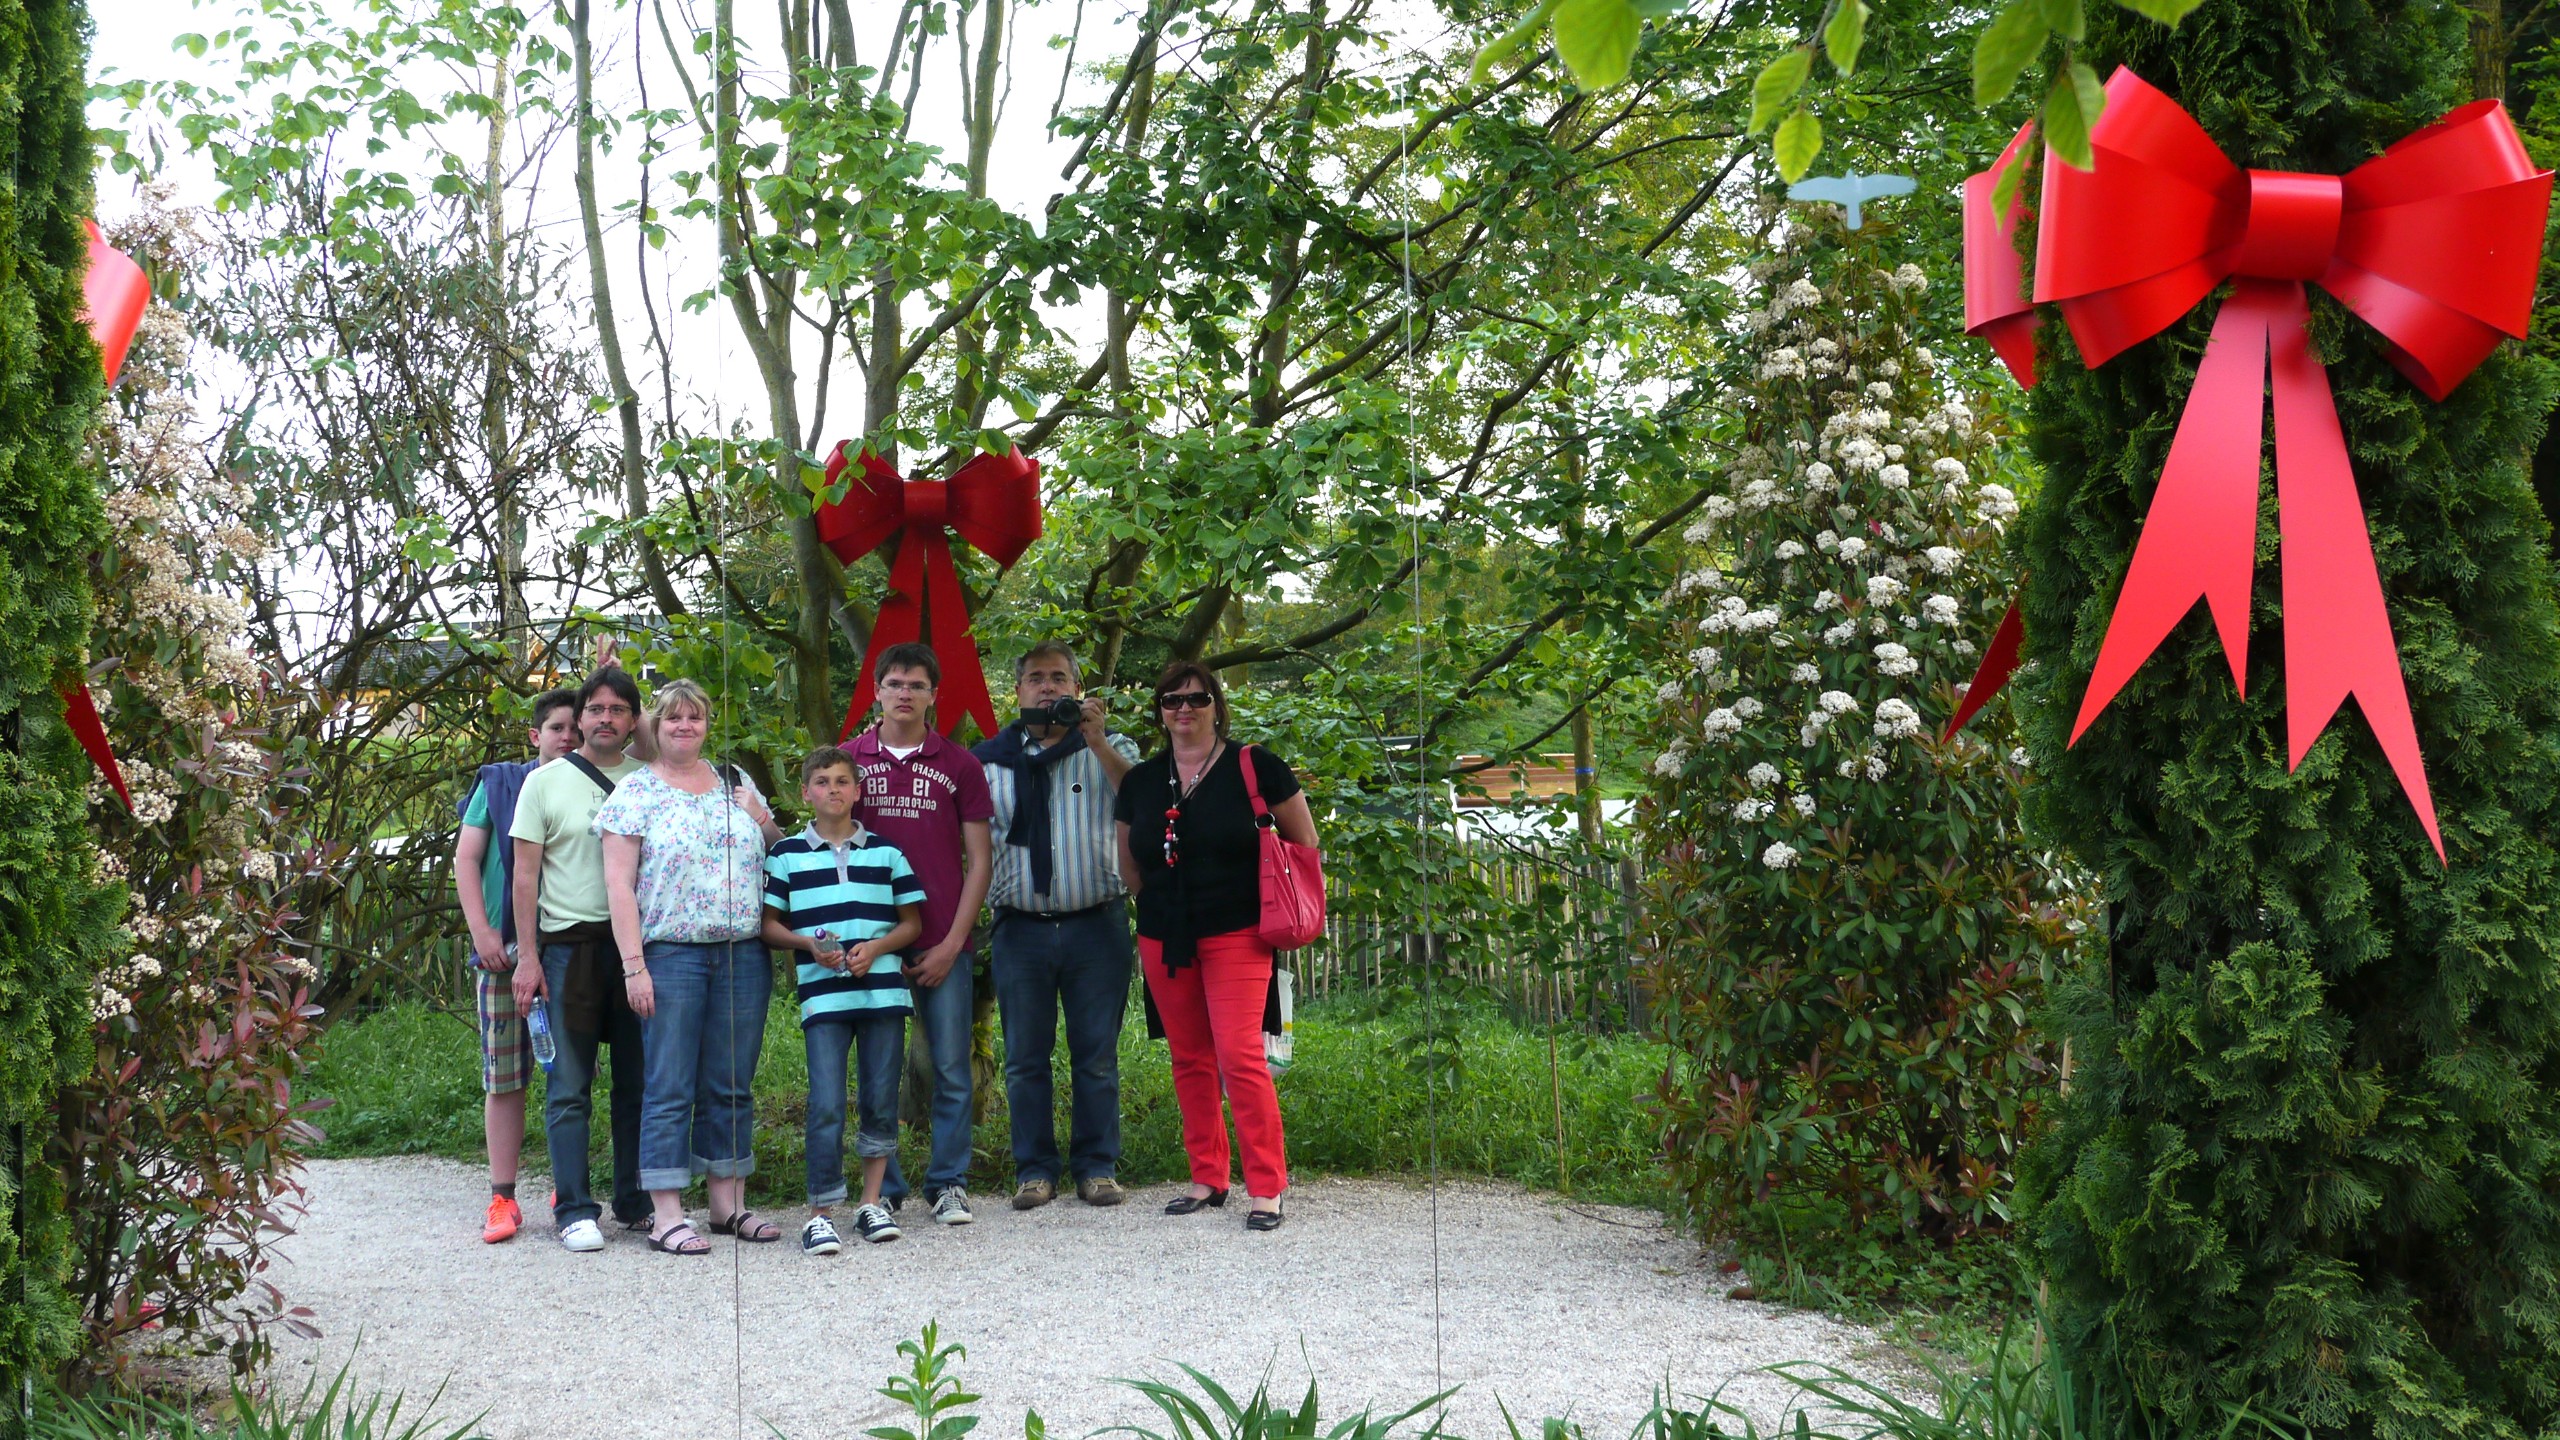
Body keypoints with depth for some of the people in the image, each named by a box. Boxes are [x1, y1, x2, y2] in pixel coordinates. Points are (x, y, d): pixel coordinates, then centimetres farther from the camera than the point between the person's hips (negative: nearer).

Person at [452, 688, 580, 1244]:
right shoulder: (499, 783, 9)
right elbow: (466, 858, 6)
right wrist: (481, 932, -5)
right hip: (505, 949, -1)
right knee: (503, 1077, -1)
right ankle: (503, 1198, 4)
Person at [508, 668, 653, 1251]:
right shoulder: (546, 782, 4)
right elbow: (525, 873, 2)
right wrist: (527, 956, -5)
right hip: (569, 945, -2)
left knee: (638, 1082, 7)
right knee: (569, 1088, -1)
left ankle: (636, 1200, 17)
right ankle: (574, 1210, 3)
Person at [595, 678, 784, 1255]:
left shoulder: (735, 783, 15)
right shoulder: (635, 792, 1)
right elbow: (618, 883, -4)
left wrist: (763, 820, 1)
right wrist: (633, 965, -12)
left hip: (744, 954, 4)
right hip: (671, 954, -4)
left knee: (731, 1085, 8)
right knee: (670, 1087, -3)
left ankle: (728, 1202, 17)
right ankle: (666, 1215, 1)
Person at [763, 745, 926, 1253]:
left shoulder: (885, 852, 11)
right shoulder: (786, 855, 7)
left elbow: (912, 922, 12)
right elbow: (768, 924, 8)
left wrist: (875, 947, -7)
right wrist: (810, 944, -10)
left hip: (883, 990, 2)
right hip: (822, 996, -2)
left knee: (882, 1101, 5)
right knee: (826, 1106, -8)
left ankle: (872, 1202, 18)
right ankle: (819, 1214, -2)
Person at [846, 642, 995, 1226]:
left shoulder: (960, 766, 5)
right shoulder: (847, 760, 6)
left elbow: (978, 860, 4)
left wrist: (952, 943, -4)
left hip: (943, 945, 0)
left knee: (951, 1069, 2)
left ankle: (948, 1183, 15)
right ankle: (882, 1189, 15)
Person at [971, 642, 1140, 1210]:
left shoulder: (1111, 747, 9)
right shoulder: (989, 759, 11)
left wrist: (1096, 740, -18)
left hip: (1096, 924, -1)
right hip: (1020, 928, 1)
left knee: (1096, 1055, 2)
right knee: (1025, 1058, 4)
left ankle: (1098, 1166, 11)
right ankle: (1034, 1169, 13)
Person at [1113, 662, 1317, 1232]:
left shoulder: (1254, 768, -4)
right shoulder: (1140, 782, 9)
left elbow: (1304, 844, 3)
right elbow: (1130, 871, 21)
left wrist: (1273, 907, 3)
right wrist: (1167, 903, 12)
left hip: (1236, 936, -5)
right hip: (1163, 942, 5)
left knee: (1239, 1056, -13)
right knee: (1190, 1060, 10)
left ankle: (1266, 1187, -5)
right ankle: (1208, 1178, 20)